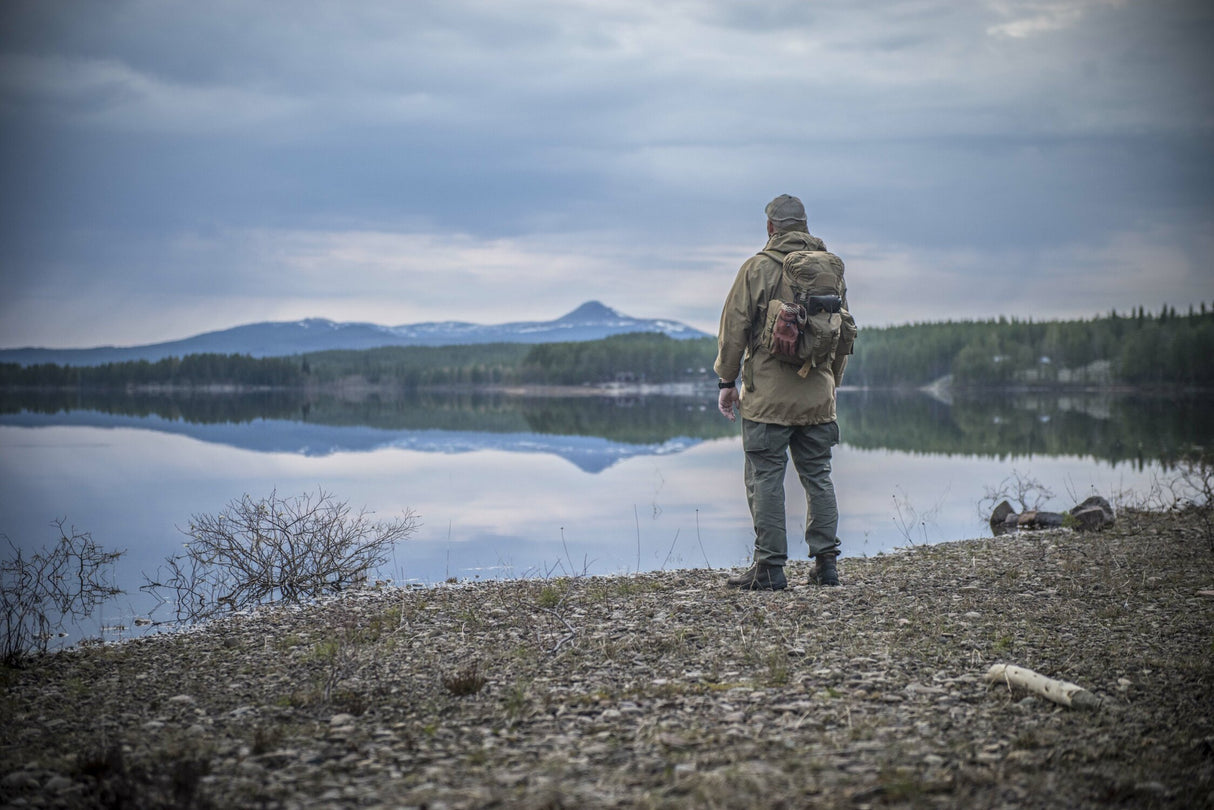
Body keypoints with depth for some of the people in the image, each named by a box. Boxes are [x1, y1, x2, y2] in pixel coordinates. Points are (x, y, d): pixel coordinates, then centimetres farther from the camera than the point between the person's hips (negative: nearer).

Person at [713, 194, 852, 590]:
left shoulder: (758, 268, -5)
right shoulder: (831, 269, 9)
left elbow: (734, 329, -6)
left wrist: (727, 381, 4)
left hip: (768, 395, -5)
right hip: (818, 396, 5)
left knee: (766, 478, -1)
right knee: (818, 476, 12)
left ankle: (770, 568, -1)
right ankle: (825, 564, 13)